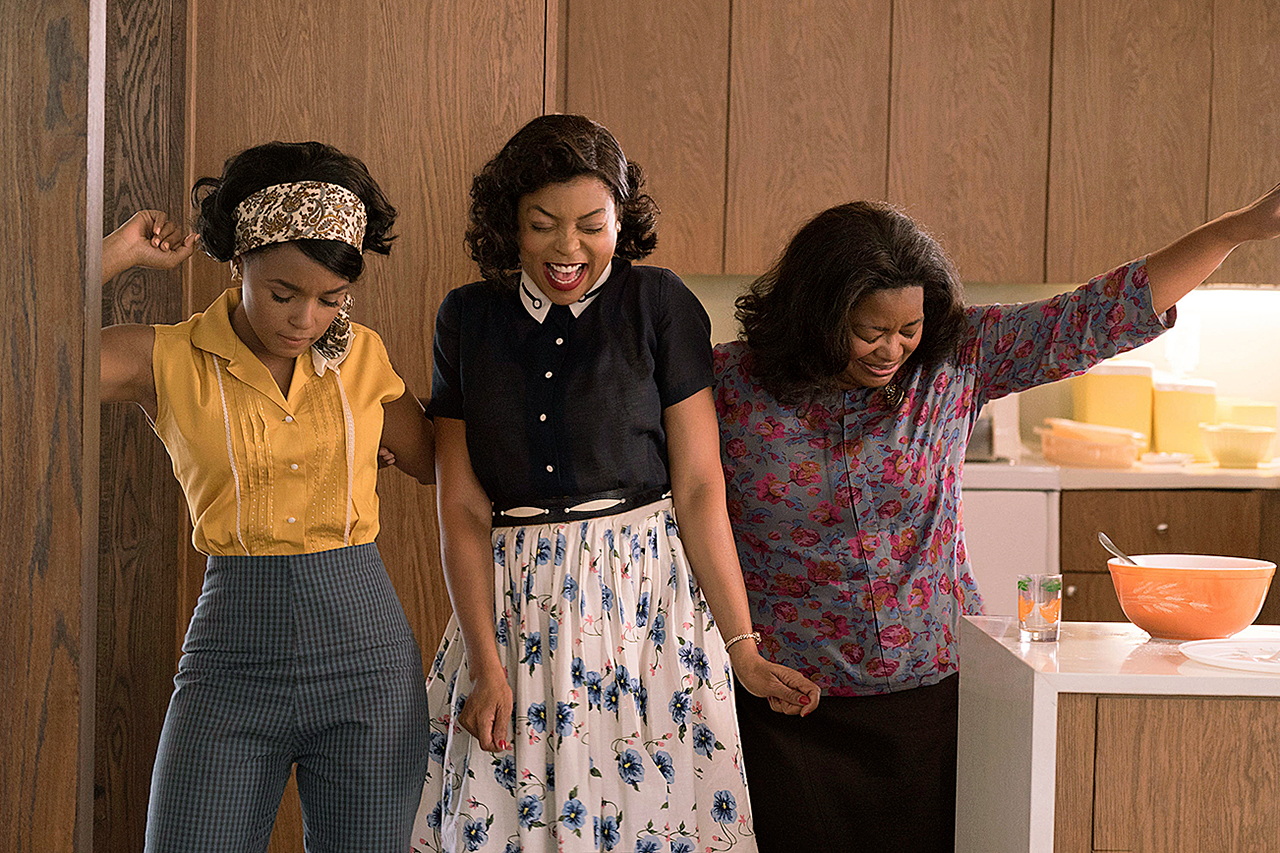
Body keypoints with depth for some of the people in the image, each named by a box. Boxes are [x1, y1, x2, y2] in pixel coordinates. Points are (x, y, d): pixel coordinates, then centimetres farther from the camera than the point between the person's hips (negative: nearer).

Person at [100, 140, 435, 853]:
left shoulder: (363, 356, 5)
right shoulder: (169, 360, -2)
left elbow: (439, 462, 19)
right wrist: (123, 252, -8)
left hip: (367, 659, 2)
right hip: (232, 658, -2)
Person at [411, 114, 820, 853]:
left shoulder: (660, 306, -2)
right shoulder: (468, 319, 4)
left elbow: (698, 488, -4)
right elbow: (462, 506, 2)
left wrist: (742, 648, -8)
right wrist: (485, 662, -6)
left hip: (645, 594, -2)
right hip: (511, 606, 2)